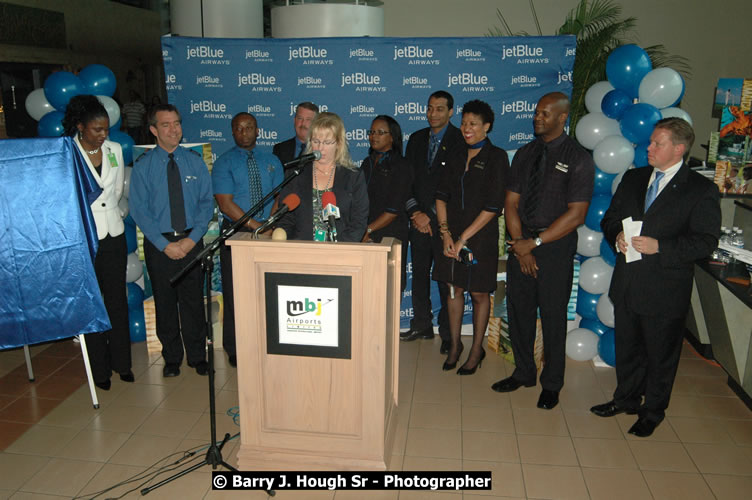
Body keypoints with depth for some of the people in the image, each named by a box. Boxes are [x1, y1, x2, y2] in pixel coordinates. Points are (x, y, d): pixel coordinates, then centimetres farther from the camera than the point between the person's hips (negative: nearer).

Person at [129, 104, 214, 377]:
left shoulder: (195, 161, 3)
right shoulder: (143, 165, -2)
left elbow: (206, 202, 0)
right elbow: (139, 210, -5)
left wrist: (193, 238, -11)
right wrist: (165, 244, -13)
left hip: (191, 241, 1)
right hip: (158, 244, -1)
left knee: (194, 300, 7)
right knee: (165, 302, 9)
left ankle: (197, 357, 22)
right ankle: (171, 358, 25)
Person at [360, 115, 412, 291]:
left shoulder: (401, 166, -3)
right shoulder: (367, 163, 17)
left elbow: (393, 210, -10)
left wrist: (368, 230, -10)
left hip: (390, 238, -5)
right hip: (365, 238, 5)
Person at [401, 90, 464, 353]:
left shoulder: (460, 141, -5)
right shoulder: (416, 139, 12)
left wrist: (431, 215, -11)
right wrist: (415, 212, -2)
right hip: (419, 219, 5)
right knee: (419, 274, 12)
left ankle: (448, 334, 11)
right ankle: (421, 325, 25)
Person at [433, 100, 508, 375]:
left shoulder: (496, 157, -7)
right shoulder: (456, 157, 9)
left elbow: (493, 207, -12)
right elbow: (441, 196, 6)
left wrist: (464, 238, -13)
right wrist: (445, 233, -6)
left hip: (481, 237, -5)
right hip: (452, 235, 5)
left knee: (479, 293, 6)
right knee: (454, 288, 11)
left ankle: (477, 349, 21)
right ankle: (455, 345, 26)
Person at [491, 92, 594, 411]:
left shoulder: (578, 159, -7)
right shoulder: (525, 154, 9)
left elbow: (576, 214, -12)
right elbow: (511, 203, 5)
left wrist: (535, 243, -15)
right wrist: (520, 246, -7)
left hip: (556, 246, -4)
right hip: (521, 243, 5)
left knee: (553, 316, 5)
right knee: (518, 310, 11)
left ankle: (551, 384, 24)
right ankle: (524, 373, 31)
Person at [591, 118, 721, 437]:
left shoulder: (702, 190, -8)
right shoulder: (633, 178, 8)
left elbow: (705, 242, -13)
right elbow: (610, 219, 14)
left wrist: (659, 247, -23)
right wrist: (617, 237, -8)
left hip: (665, 291, -5)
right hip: (627, 284, 5)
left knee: (661, 355, 11)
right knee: (627, 347, 20)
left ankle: (653, 411, 30)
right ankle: (626, 399, 40)